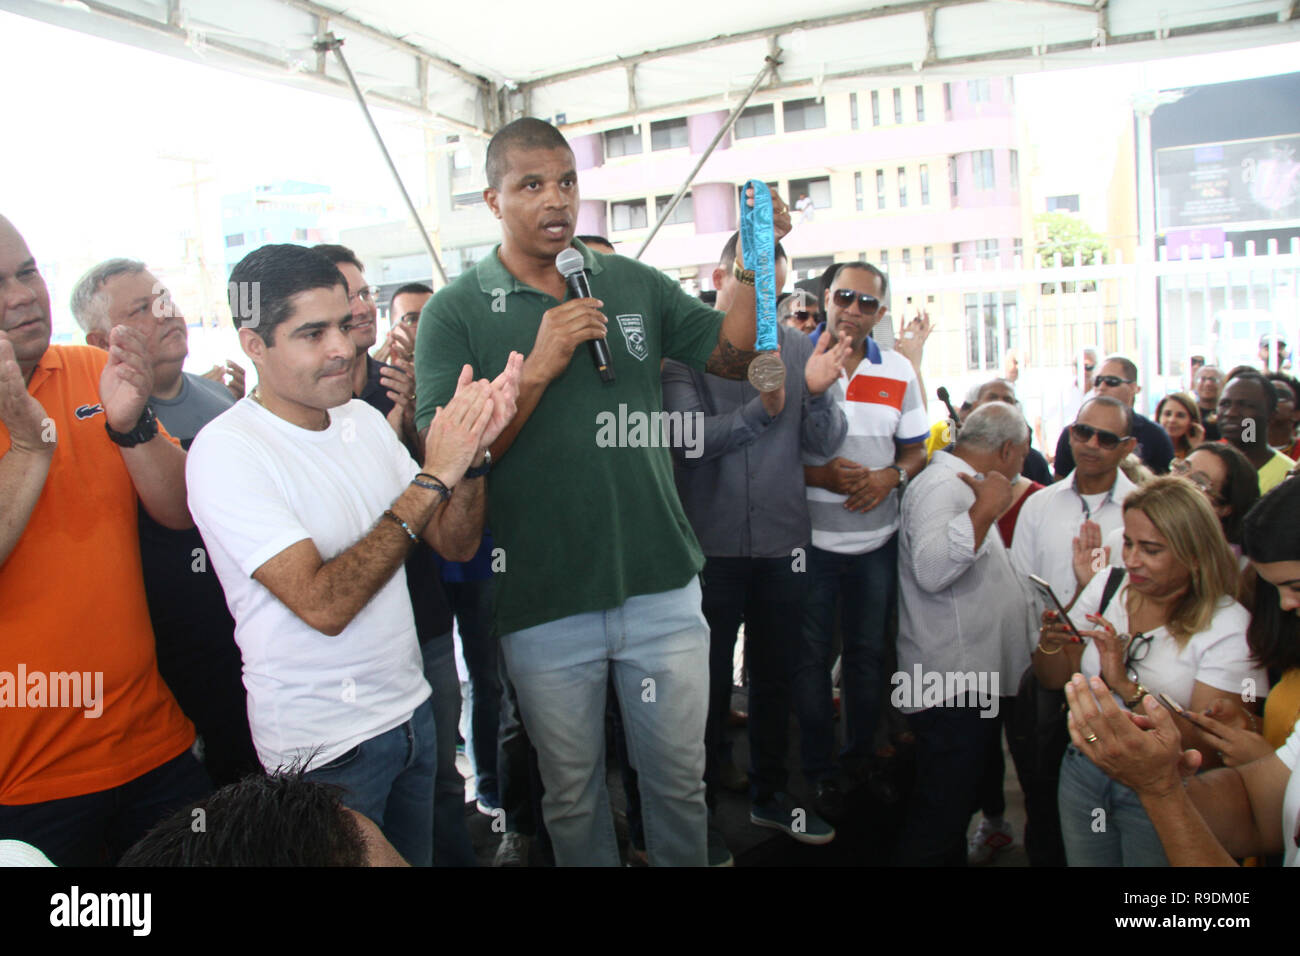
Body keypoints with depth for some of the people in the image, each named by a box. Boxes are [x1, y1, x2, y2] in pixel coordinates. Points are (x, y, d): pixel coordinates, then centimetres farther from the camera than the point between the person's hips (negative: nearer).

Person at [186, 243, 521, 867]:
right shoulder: (226, 451, -19)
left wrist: (469, 454, -17)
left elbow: (455, 545, 2)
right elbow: (322, 604, -27)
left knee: (417, 857, 21)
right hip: (324, 744, -6)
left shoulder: (365, 419, 3)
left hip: (411, 707, 6)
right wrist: (431, 479, -28)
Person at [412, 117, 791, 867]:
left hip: (662, 587, 2)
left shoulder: (634, 285, 4)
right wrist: (538, 368, -21)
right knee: (573, 791, 19)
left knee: (680, 777, 19)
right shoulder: (455, 312, -5)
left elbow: (732, 356, 5)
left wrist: (755, 261, -10)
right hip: (544, 604, -2)